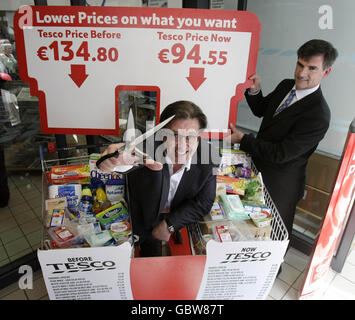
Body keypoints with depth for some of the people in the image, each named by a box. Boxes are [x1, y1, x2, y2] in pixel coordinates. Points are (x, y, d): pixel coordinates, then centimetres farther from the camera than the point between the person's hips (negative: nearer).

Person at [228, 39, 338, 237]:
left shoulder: (319, 115, -27)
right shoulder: (286, 86, -3)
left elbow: (280, 154, -28)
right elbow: (261, 110, 11)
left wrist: (243, 139, -21)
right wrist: (254, 92, -9)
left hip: (280, 186, -7)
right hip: (260, 169, 7)